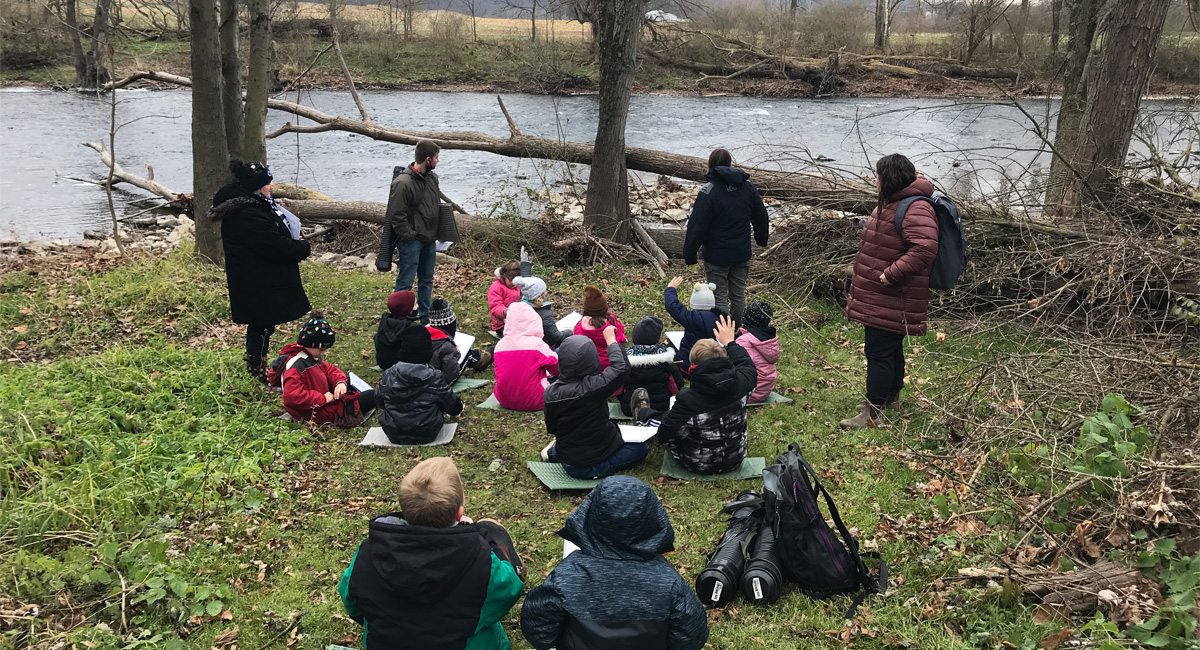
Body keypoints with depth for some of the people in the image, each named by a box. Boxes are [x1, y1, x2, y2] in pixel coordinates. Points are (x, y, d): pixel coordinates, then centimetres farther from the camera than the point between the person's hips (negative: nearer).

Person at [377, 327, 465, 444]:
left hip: (394, 436, 3)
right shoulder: (435, 378, -17)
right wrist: (459, 406, 21)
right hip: (426, 435, -3)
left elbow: (380, 403, 7)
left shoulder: (388, 376, -10)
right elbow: (452, 407, -4)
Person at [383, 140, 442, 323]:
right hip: (411, 241, -8)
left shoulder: (432, 177, 7)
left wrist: (436, 233, 11)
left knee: (427, 280, 17)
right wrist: (410, 236, -19)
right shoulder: (403, 183, -20)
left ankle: (425, 317, 29)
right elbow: (396, 215, -19)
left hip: (429, 240, 8)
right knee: (405, 282, -3)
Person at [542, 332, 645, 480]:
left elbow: (551, 429, 2)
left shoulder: (551, 392, -11)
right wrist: (611, 339, -7)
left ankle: (555, 451, 18)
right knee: (640, 448, 12)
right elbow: (621, 367, -21)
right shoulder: (592, 387, -30)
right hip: (595, 466, -7)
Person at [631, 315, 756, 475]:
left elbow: (664, 435, -21)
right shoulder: (739, 384, -21)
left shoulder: (688, 399, -33)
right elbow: (748, 366, 5)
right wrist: (730, 343, 19)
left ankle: (643, 413, 54)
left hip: (700, 466, -5)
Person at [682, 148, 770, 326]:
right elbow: (761, 217, 12)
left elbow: (697, 227, -17)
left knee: (720, 298, 4)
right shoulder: (748, 186, 1)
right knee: (739, 295, 17)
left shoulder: (708, 192, -17)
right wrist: (762, 239, 29)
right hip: (742, 253, 5)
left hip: (717, 256, -5)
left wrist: (689, 256, -8)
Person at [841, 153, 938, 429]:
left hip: (891, 299, -10)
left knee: (879, 352, -7)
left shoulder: (916, 209, -21)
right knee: (890, 348, 22)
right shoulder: (889, 202, 14)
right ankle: (891, 397, 37)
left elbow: (925, 249, -33)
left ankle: (872, 413, 0)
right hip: (877, 295, 10)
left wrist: (890, 274, -29)